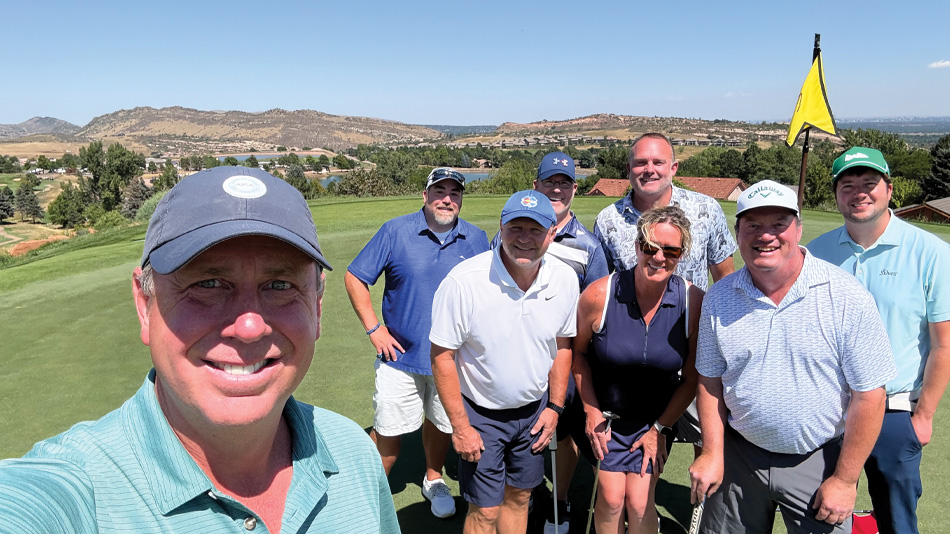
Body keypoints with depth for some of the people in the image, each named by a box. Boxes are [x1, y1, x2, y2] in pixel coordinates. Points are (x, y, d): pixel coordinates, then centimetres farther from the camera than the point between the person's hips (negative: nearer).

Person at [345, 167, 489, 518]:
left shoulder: (476, 239, 0)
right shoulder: (396, 231, -7)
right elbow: (354, 277, -3)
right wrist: (373, 329, -8)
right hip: (402, 355, -2)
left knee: (442, 423, 18)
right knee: (389, 431, 4)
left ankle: (433, 480, 44)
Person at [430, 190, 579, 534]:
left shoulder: (565, 280, -10)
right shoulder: (463, 281, -25)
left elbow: (562, 345, 5)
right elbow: (442, 357, -17)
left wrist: (555, 407, 5)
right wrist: (460, 426, -15)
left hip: (535, 409, 4)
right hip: (481, 414, -4)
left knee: (519, 496, 18)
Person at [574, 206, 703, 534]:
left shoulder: (694, 301, -16)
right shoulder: (600, 295, -19)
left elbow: (692, 377, -5)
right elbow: (578, 351, -1)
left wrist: (660, 428, -1)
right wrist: (591, 411, -2)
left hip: (656, 419, 1)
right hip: (605, 414, 0)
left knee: (639, 501, -3)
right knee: (611, 497, -3)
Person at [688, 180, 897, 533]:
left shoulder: (847, 298, -15)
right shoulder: (718, 299, -5)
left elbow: (868, 394, -12)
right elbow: (711, 380, 3)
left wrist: (845, 479, -10)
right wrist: (712, 452, -2)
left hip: (818, 461, -2)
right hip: (738, 456, 3)